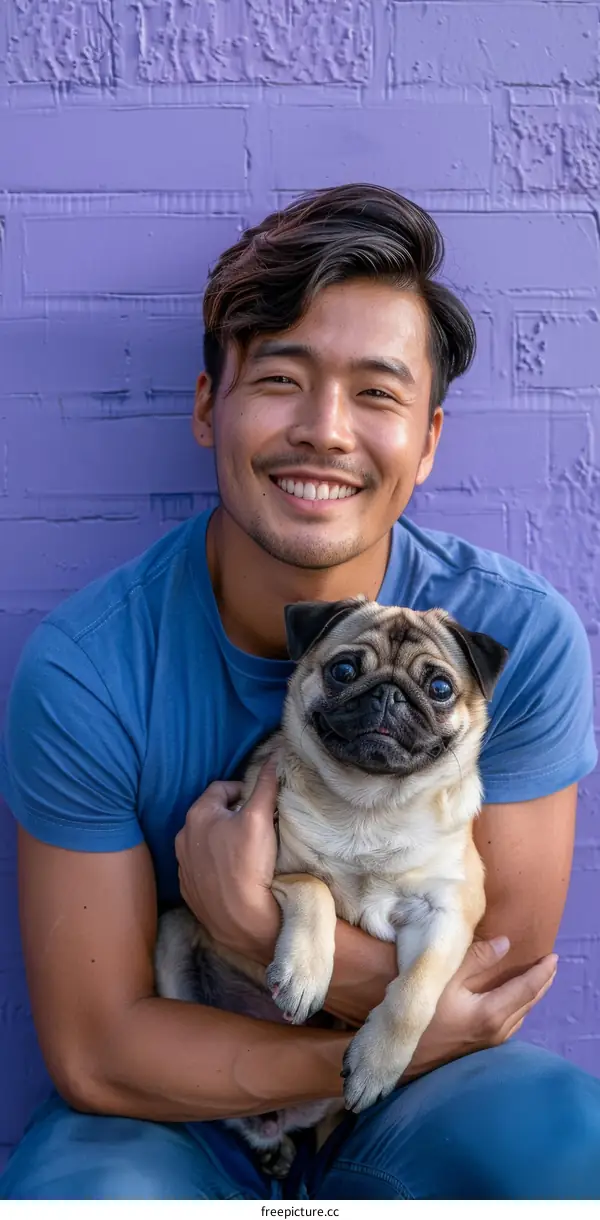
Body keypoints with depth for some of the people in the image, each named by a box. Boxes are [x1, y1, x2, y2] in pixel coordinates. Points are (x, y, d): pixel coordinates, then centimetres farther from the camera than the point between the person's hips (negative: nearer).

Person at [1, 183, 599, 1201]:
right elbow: (95, 1051, -14)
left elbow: (504, 977, -11)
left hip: (412, 1114, 1)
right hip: (174, 1111, 0)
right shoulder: (84, 669, -18)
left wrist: (262, 920, -25)